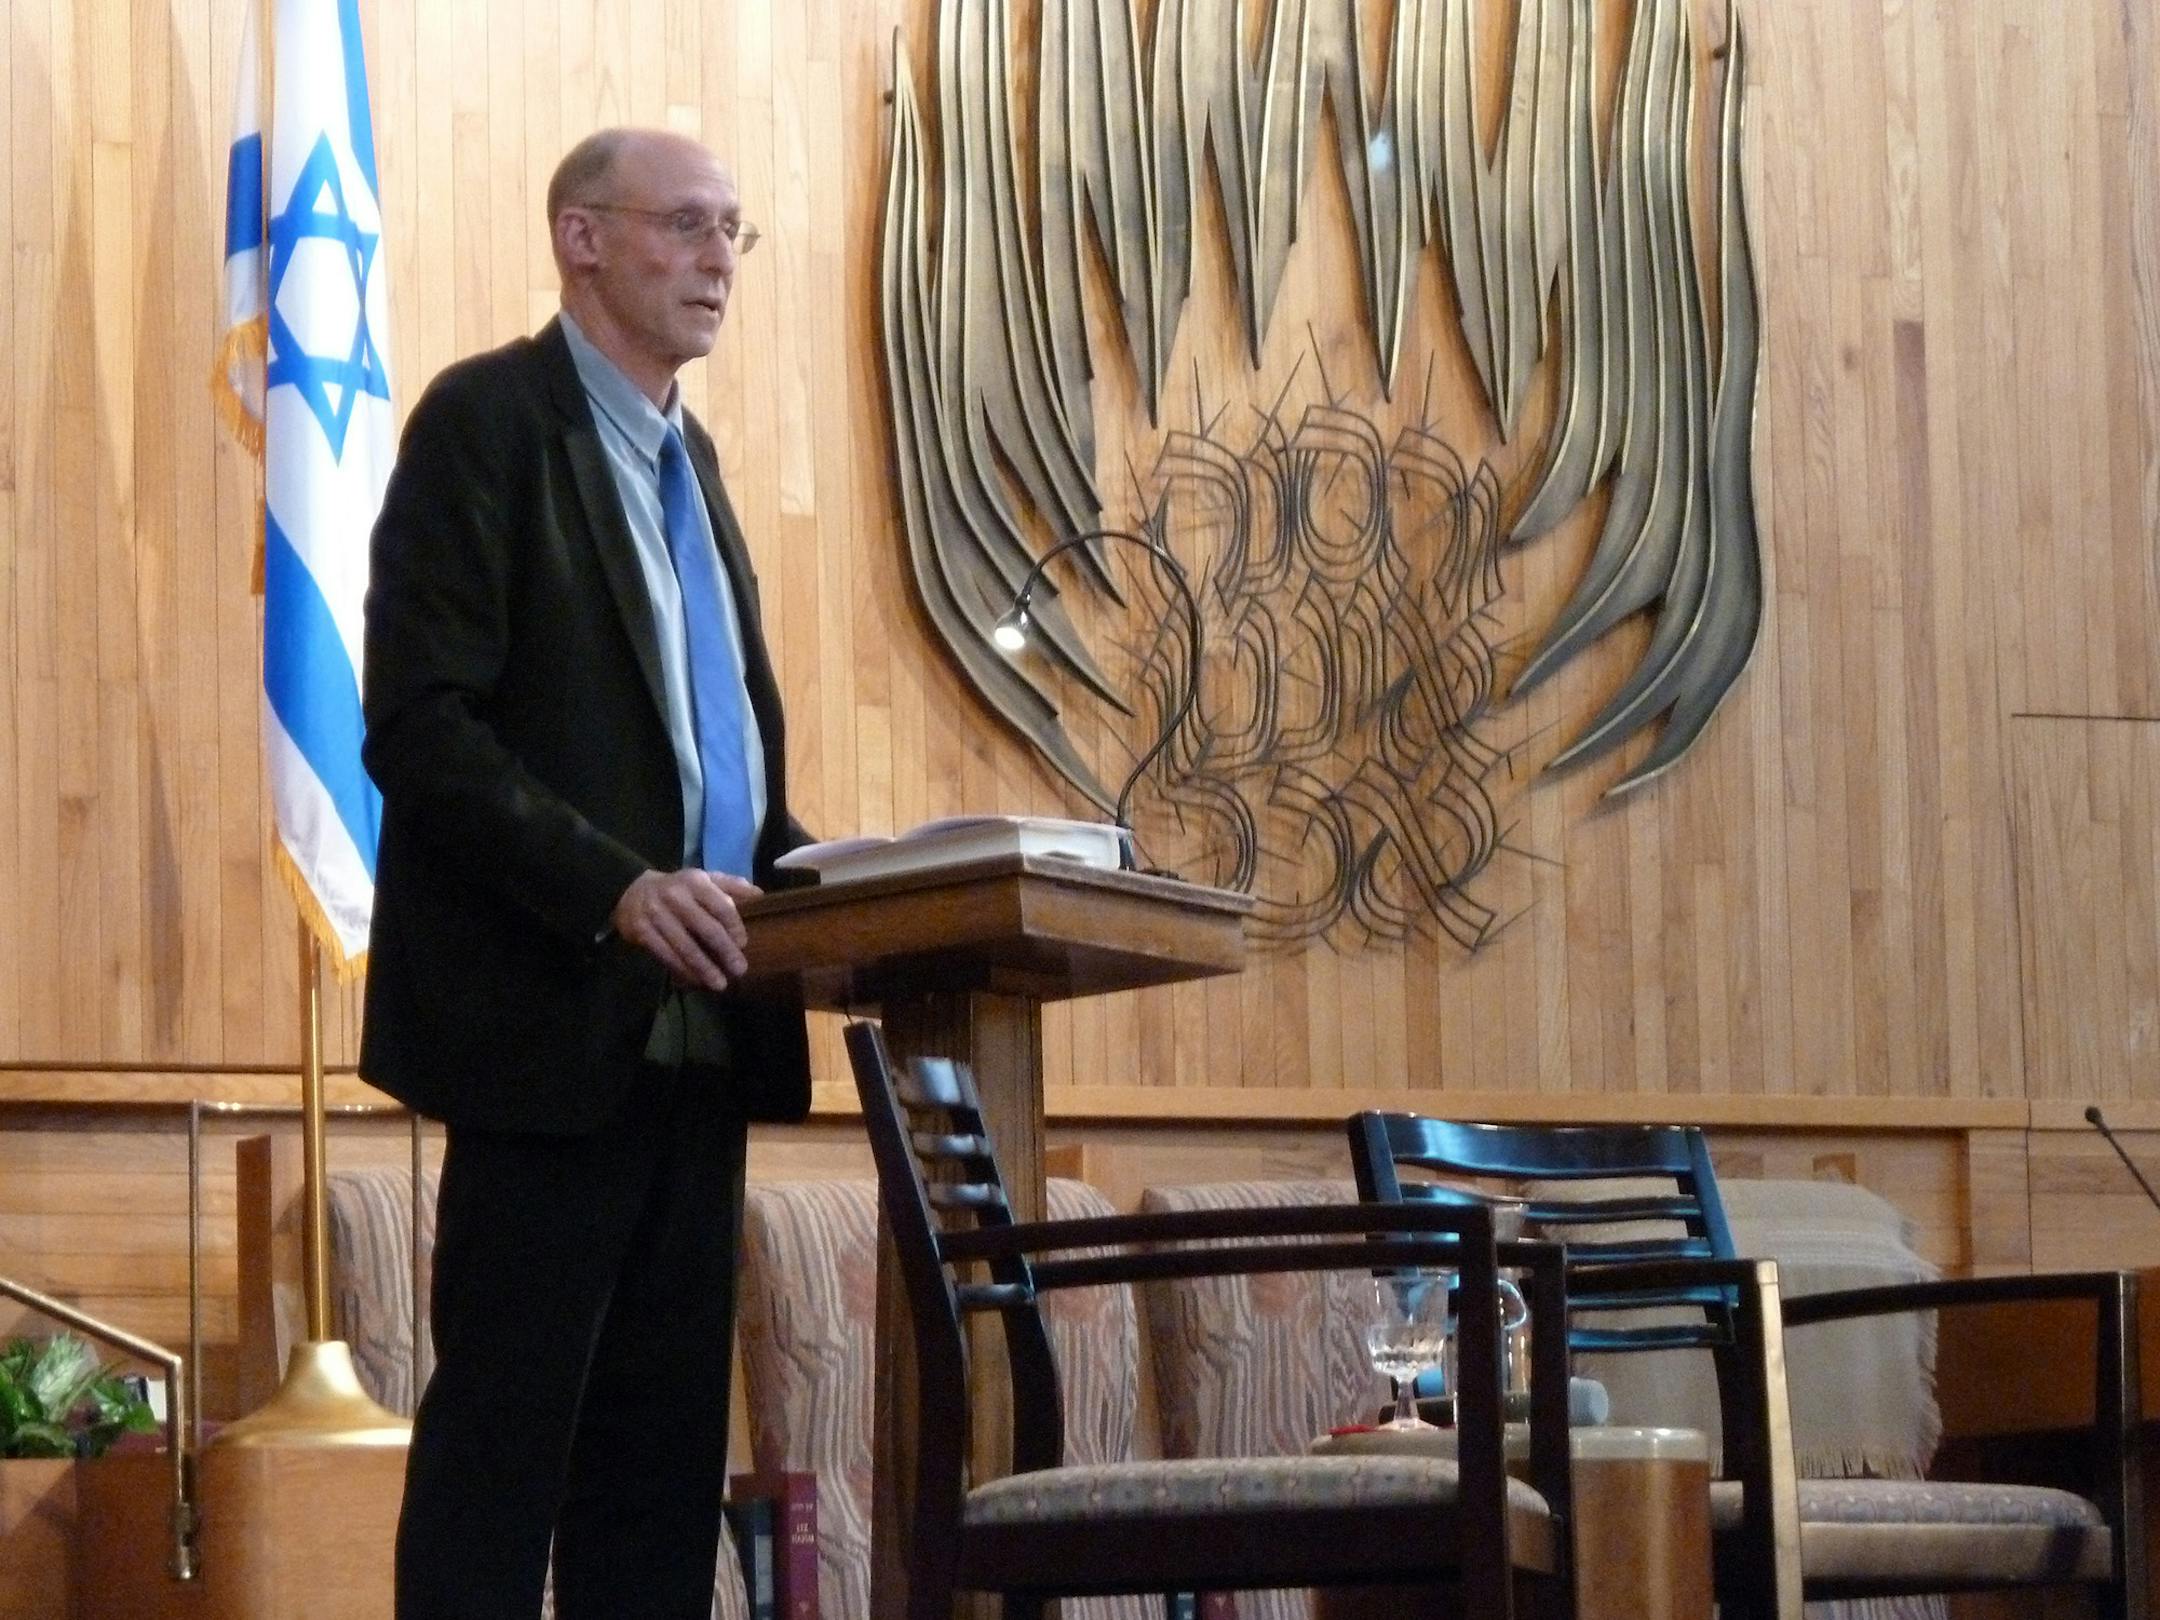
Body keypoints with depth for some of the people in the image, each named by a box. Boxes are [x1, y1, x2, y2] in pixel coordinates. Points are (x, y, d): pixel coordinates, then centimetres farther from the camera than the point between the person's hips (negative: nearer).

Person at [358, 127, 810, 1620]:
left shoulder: (686, 456, 19)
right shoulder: (490, 420, -6)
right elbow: (420, 726, -15)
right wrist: (615, 888, -25)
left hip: (693, 1030, 8)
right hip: (553, 1021, -8)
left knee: (664, 1442, 6)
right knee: (505, 1431, -6)